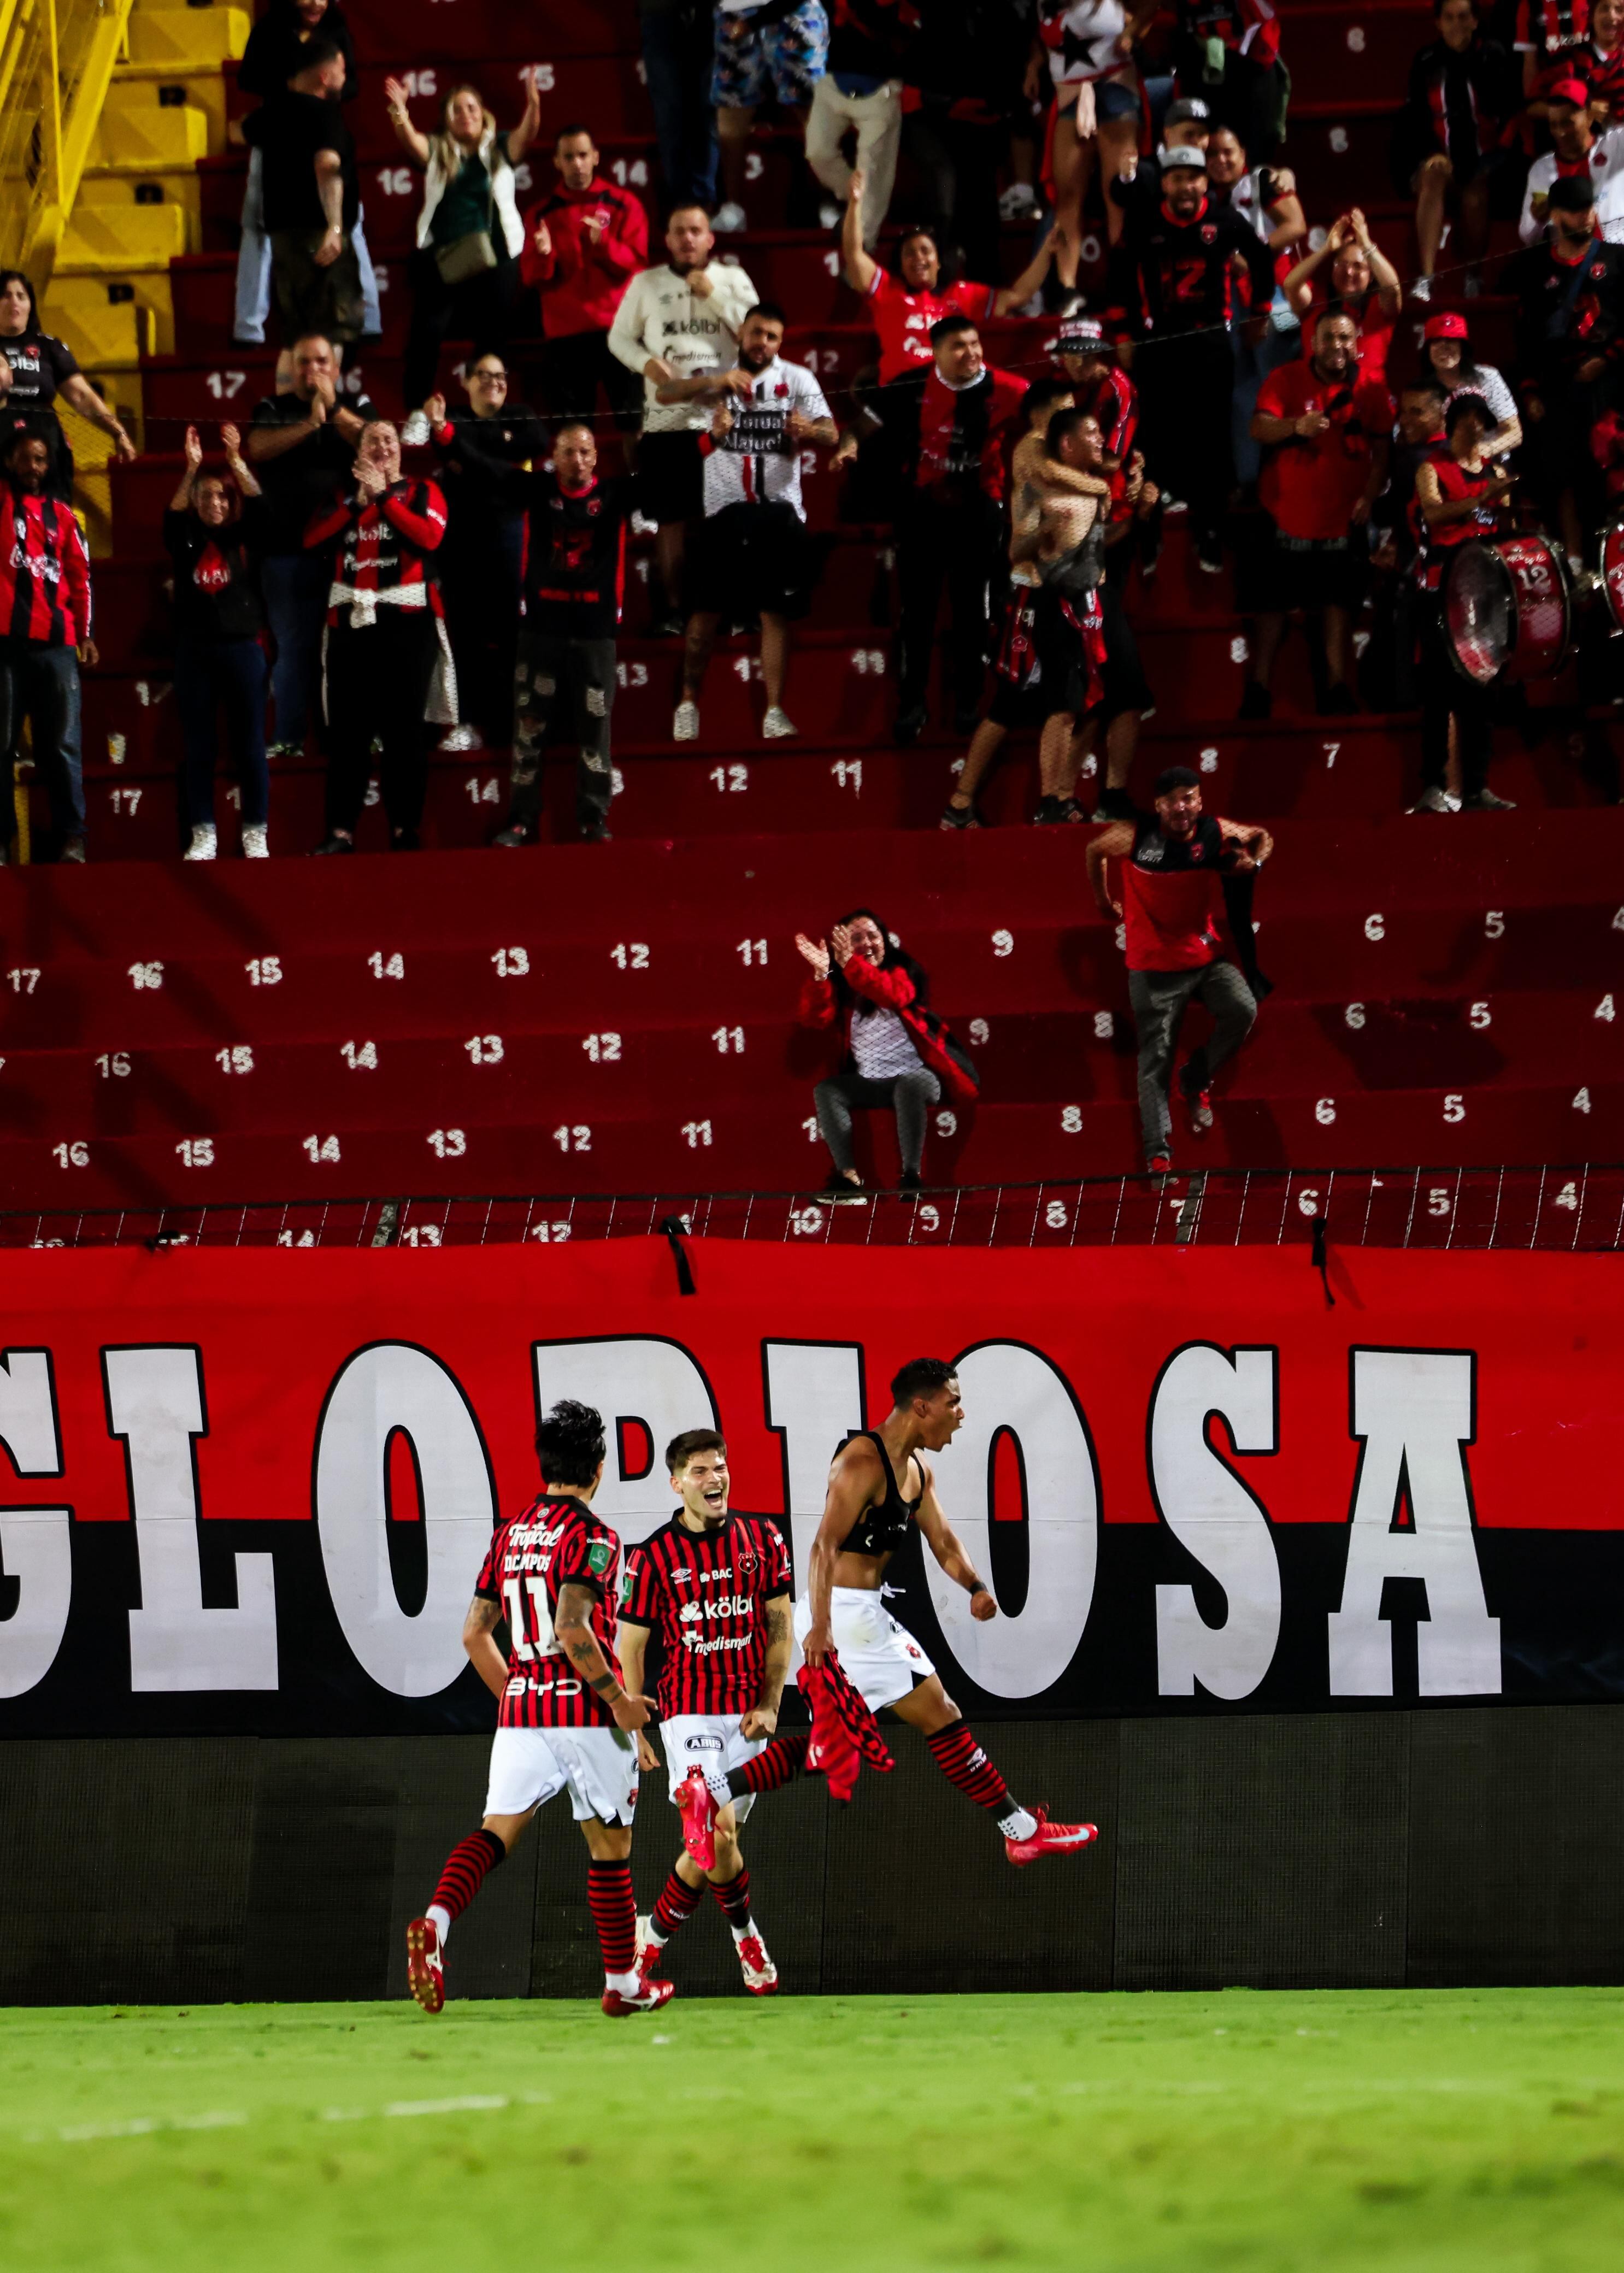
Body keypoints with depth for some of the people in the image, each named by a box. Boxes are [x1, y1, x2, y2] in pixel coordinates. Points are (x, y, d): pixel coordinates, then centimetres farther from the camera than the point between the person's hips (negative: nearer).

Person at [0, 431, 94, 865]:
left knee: (61, 744, -2)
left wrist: (85, 634, 9)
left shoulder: (61, 515, 16)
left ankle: (71, 837, -4)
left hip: (55, 643, 2)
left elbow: (80, 577, 16)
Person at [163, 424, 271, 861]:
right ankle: (203, 837, 6)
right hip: (195, 651, 1)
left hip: (242, 648, -1)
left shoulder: (244, 539, 5)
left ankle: (255, 837, 4)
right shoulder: (186, 542, 6)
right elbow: (172, 514, -11)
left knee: (249, 747, 0)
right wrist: (191, 468, -22)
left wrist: (236, 461, -21)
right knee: (198, 748, 2)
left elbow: (258, 505, -11)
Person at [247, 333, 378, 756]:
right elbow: (258, 449, -8)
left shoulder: (356, 405, 12)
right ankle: (287, 740, 2)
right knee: (294, 646, -1)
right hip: (288, 547, 0)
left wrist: (334, 410, -11)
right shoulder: (274, 408, 11)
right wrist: (310, 424, -16)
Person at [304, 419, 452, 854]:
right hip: (351, 624, 3)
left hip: (407, 623, -3)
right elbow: (313, 540, 0)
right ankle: (340, 831, -1)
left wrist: (383, 496, -8)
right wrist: (357, 501, -6)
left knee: (404, 730, -1)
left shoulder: (422, 493, 6)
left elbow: (429, 537, -13)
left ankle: (405, 830, 3)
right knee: (347, 730, 0)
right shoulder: (343, 498, 17)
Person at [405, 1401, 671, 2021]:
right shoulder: (592, 1536, -9)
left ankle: (436, 1920, -30)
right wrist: (619, 1700, -12)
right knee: (610, 1842, 9)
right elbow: (572, 1629, -22)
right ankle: (623, 1985, 17)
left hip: (520, 1711, 5)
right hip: (585, 1710, -5)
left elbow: (475, 1633, 14)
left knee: (496, 1830, -2)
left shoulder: (510, 1534, 11)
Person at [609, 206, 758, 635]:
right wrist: (647, 363, -7)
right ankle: (674, 607, 7)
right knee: (672, 518, 1)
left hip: (720, 417, -1)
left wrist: (714, 294, -8)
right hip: (666, 419, 1)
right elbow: (619, 337, 12)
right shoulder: (647, 284, 9)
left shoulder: (732, 279, 7)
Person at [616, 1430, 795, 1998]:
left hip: (748, 1713, 3)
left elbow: (779, 1627, 8)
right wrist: (633, 1729, 2)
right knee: (717, 1830, -18)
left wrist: (769, 1705, -2)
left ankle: (652, 1937, 26)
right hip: (690, 1711, -3)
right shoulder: (653, 1557, -3)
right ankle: (745, 1933, 5)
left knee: (710, 1849, 6)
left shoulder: (763, 1539, 5)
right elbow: (629, 1647, 3)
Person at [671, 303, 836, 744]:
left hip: (778, 510, 0)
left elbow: (830, 434, -6)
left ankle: (775, 710, 1)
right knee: (705, 612, 3)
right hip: (723, 509, 1)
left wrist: (809, 431, -30)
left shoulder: (797, 379, 3)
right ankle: (689, 703, 15)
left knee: (776, 614, -2)